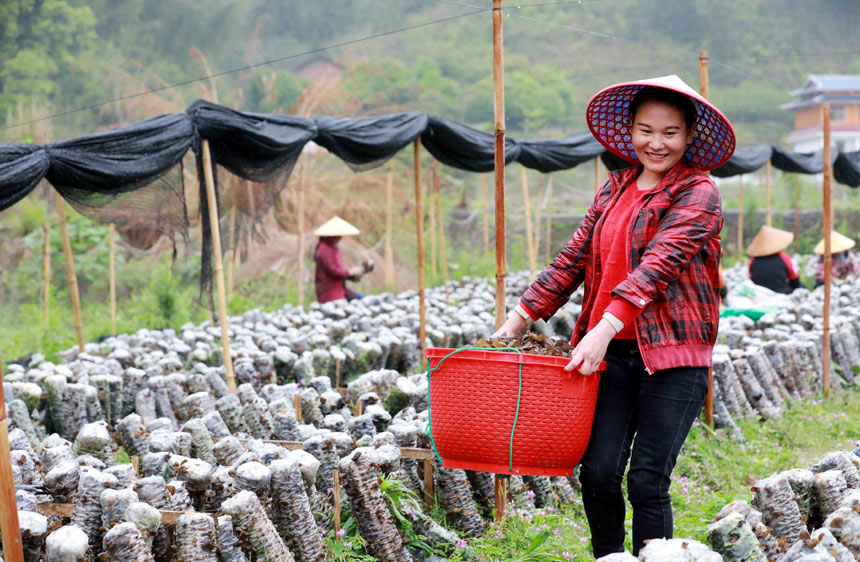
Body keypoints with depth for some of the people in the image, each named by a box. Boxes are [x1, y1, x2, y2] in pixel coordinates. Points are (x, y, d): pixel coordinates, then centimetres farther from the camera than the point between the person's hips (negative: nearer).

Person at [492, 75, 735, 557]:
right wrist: (519, 318, 13)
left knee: (647, 481, -5)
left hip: (673, 355, -5)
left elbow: (659, 264, -18)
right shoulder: (616, 188, 15)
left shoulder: (698, 193, -5)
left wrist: (606, 328, -29)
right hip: (613, 353, 5)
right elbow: (575, 258, 18)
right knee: (598, 472, -2)